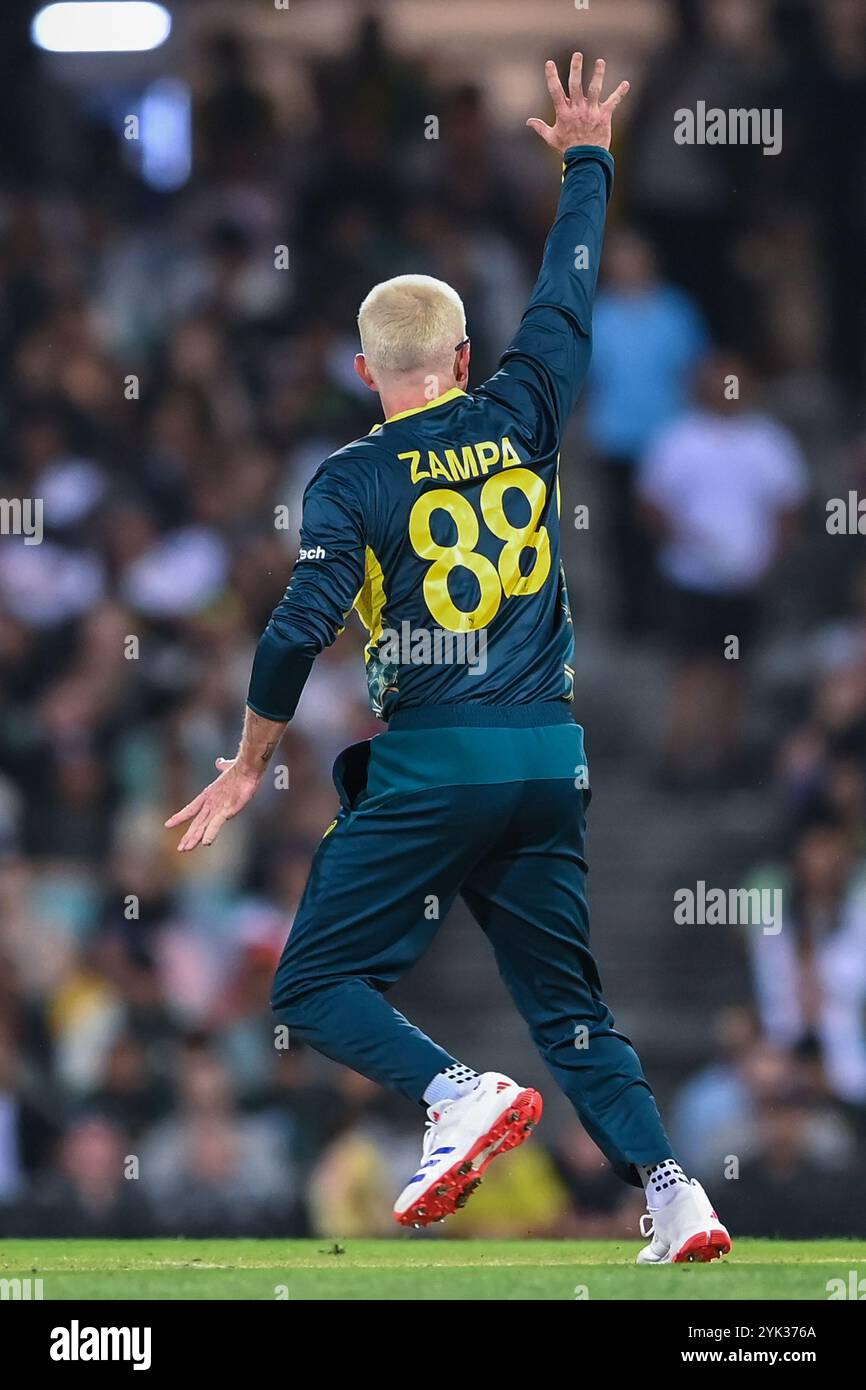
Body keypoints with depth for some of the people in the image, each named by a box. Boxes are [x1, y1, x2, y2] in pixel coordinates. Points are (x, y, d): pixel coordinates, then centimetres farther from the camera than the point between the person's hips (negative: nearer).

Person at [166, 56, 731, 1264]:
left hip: (427, 766, -5)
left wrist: (252, 761, 1)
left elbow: (301, 630, -12)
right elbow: (569, 294, 20)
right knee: (570, 1004, 13)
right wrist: (586, 159, 33)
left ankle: (462, 1096, -23)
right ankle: (669, 1185, -2)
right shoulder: (521, 420, 6)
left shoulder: (353, 481, -3)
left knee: (315, 988, 1)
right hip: (551, 758, 5)